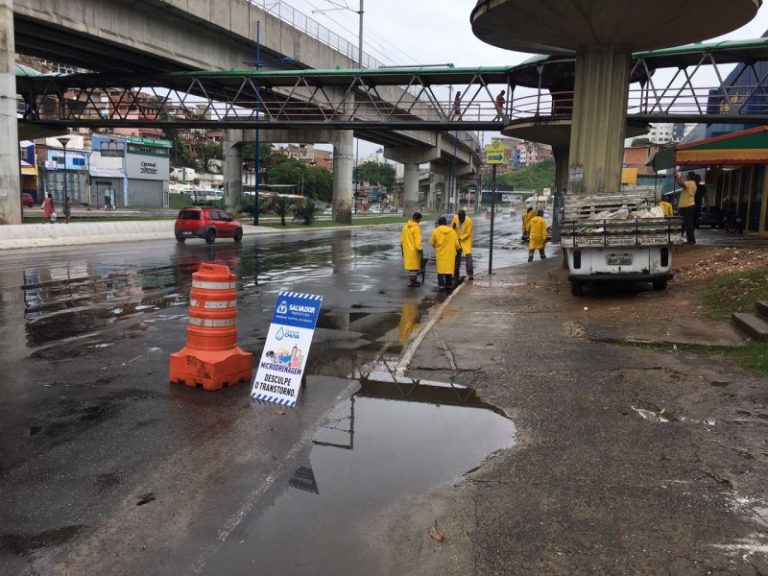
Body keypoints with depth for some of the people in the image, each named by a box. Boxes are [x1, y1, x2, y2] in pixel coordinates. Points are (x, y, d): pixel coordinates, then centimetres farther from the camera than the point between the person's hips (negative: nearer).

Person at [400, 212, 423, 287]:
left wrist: (402, 246, 22)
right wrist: (420, 249, -15)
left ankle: (414, 280, 26)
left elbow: (402, 237, 14)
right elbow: (417, 241, -21)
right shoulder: (416, 228, -18)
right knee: (414, 266, 2)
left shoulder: (406, 226, 7)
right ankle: (411, 282, 6)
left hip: (407, 249, 8)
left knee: (411, 265, 18)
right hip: (413, 250, -8)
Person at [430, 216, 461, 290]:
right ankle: (449, 284, 15)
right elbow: (456, 243, 3)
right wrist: (458, 248, 25)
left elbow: (432, 243, 0)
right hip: (450, 254, 2)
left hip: (440, 253, -2)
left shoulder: (436, 231, -8)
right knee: (449, 268, 11)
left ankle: (441, 285, 1)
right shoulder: (452, 231, -1)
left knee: (440, 268, 5)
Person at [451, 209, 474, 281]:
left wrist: (460, 239, -19)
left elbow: (468, 233, -15)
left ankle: (470, 274, -19)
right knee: (456, 257, 8)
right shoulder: (455, 218, -9)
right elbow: (452, 229, 3)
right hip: (457, 240, 4)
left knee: (468, 255, -18)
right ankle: (456, 275, 18)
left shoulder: (469, 221, -18)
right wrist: (453, 227, -20)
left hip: (466, 240, -4)